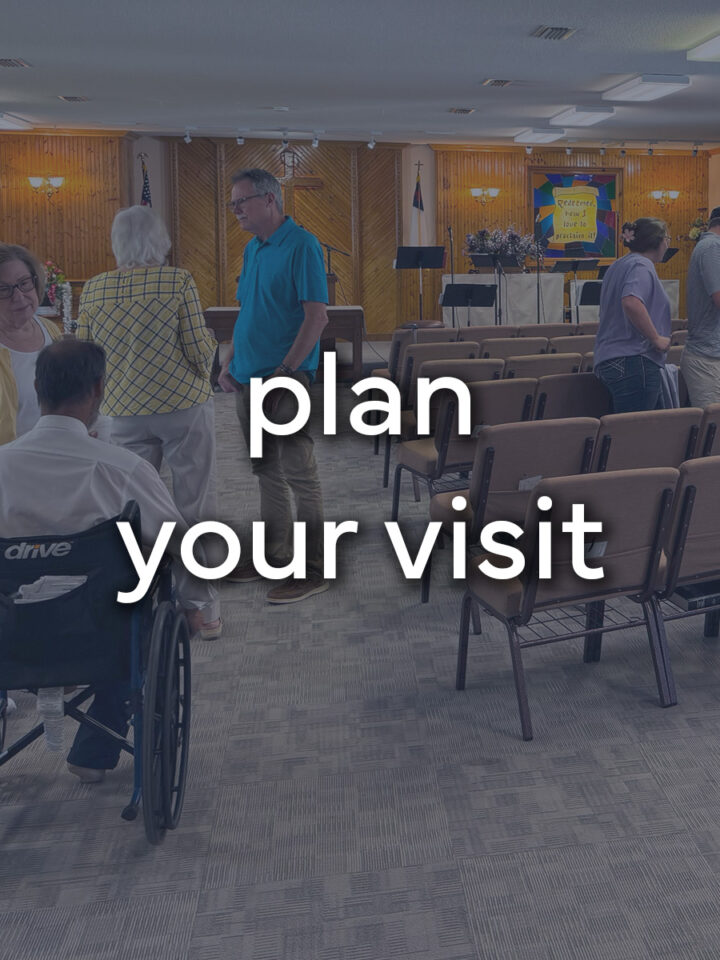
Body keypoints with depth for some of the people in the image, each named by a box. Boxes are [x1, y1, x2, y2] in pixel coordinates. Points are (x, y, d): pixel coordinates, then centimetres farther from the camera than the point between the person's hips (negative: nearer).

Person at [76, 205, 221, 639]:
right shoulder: (178, 282, -9)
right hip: (184, 407, -3)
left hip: (126, 413, 3)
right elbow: (200, 352, -10)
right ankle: (204, 608, 14)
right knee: (196, 505, 7)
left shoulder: (94, 290, 2)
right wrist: (209, 339, 11)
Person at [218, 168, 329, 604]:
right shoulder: (254, 249, 15)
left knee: (300, 476, -2)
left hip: (285, 381, -9)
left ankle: (313, 570, 7)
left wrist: (285, 371, -21)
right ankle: (274, 556, 28)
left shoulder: (301, 246, -12)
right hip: (249, 380, 9)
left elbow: (317, 316, -19)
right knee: (267, 472, 16)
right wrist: (228, 364, 13)